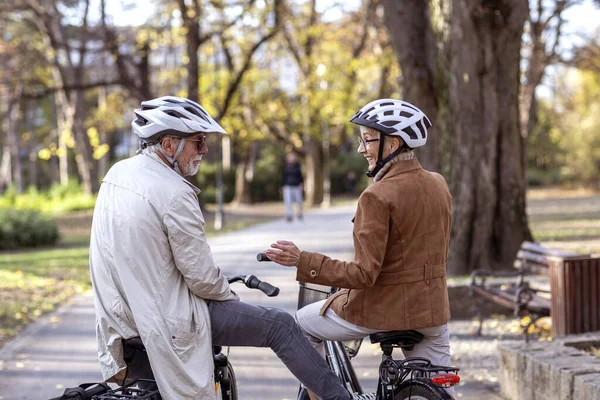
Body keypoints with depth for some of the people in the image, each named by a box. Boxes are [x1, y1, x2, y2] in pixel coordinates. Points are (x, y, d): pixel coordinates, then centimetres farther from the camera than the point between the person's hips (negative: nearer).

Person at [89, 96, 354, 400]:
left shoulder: (116, 173, 4)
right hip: (170, 321, -9)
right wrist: (229, 295, 2)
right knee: (280, 325, -1)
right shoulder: (175, 194, -22)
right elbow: (202, 277, -19)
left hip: (123, 314, 9)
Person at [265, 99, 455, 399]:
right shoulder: (438, 185, 2)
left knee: (302, 324, 19)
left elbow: (365, 274, -22)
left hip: (379, 310, -6)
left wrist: (302, 261, -23)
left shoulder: (378, 196, -19)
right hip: (431, 311, 6)